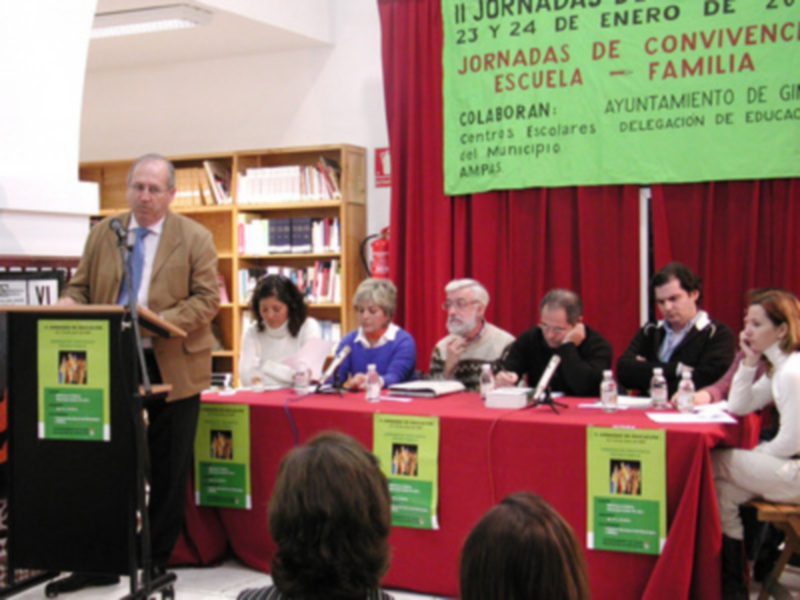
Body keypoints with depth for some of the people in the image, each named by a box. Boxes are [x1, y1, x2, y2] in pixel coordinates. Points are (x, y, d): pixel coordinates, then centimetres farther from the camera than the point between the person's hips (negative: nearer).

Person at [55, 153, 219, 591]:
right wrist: (70, 305, -11)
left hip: (171, 369, -3)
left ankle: (156, 559, 20)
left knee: (168, 469, 6)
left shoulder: (195, 238, -1)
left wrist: (161, 322, -21)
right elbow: (80, 286, 13)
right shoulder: (102, 234, 10)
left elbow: (207, 298, -7)